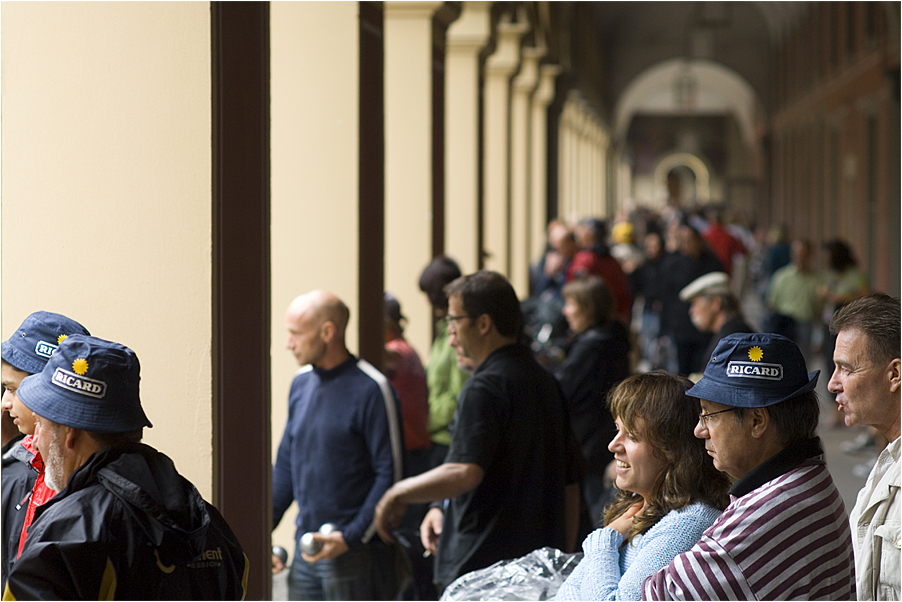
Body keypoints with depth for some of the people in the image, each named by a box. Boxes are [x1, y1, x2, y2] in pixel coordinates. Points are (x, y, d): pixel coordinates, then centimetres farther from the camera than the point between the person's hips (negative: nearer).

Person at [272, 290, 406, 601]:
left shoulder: (370, 389, -13)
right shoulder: (301, 383, 9)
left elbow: (391, 474, -13)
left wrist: (351, 537, -17)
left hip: (356, 553, -7)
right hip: (307, 549, 7)